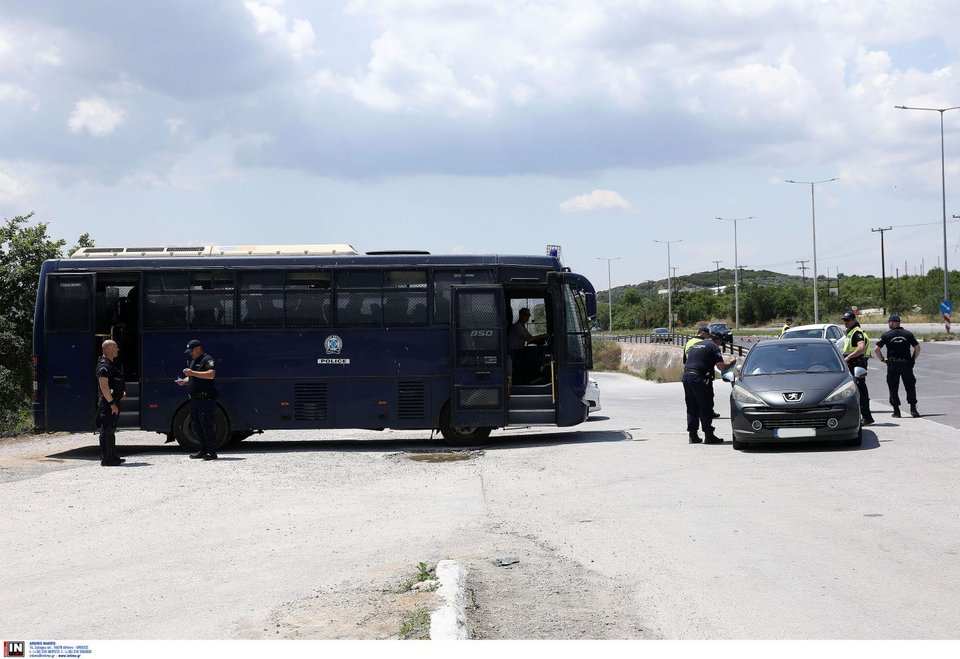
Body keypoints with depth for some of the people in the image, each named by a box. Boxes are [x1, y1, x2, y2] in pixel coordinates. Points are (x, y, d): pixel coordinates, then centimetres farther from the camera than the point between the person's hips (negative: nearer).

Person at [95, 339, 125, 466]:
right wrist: (112, 403, -24)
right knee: (106, 431, -8)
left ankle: (112, 457, 23)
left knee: (111, 430, 16)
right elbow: (104, 386, -23)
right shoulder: (103, 366, -15)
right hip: (107, 403, -11)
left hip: (113, 402, 11)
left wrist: (121, 393, 16)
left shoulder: (110, 364, 18)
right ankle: (106, 459, -7)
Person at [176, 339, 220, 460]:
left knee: (207, 425, -9)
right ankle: (204, 450, 19)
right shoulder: (193, 361, 21)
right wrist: (184, 381, 9)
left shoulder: (207, 360, -8)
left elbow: (211, 374, -24)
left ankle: (212, 452, -5)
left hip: (206, 399, -10)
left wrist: (192, 373, -25)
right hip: (195, 399, 10)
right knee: (196, 426, 12)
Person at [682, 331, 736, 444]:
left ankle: (693, 435, 12)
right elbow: (722, 366, -6)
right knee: (705, 408, 0)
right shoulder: (713, 347, -1)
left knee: (691, 408, 13)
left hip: (686, 376, 7)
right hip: (699, 378, -7)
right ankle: (709, 436, 0)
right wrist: (731, 362, 13)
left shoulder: (695, 345, 22)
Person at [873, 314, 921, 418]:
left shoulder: (886, 335, -2)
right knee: (910, 386, 10)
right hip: (906, 364, 1)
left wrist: (882, 359, 7)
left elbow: (876, 349, -4)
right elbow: (917, 348, 1)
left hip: (892, 365, -1)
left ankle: (896, 411, 4)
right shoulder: (908, 334, 3)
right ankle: (913, 408, 3)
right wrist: (913, 359, 10)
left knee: (893, 388, 7)